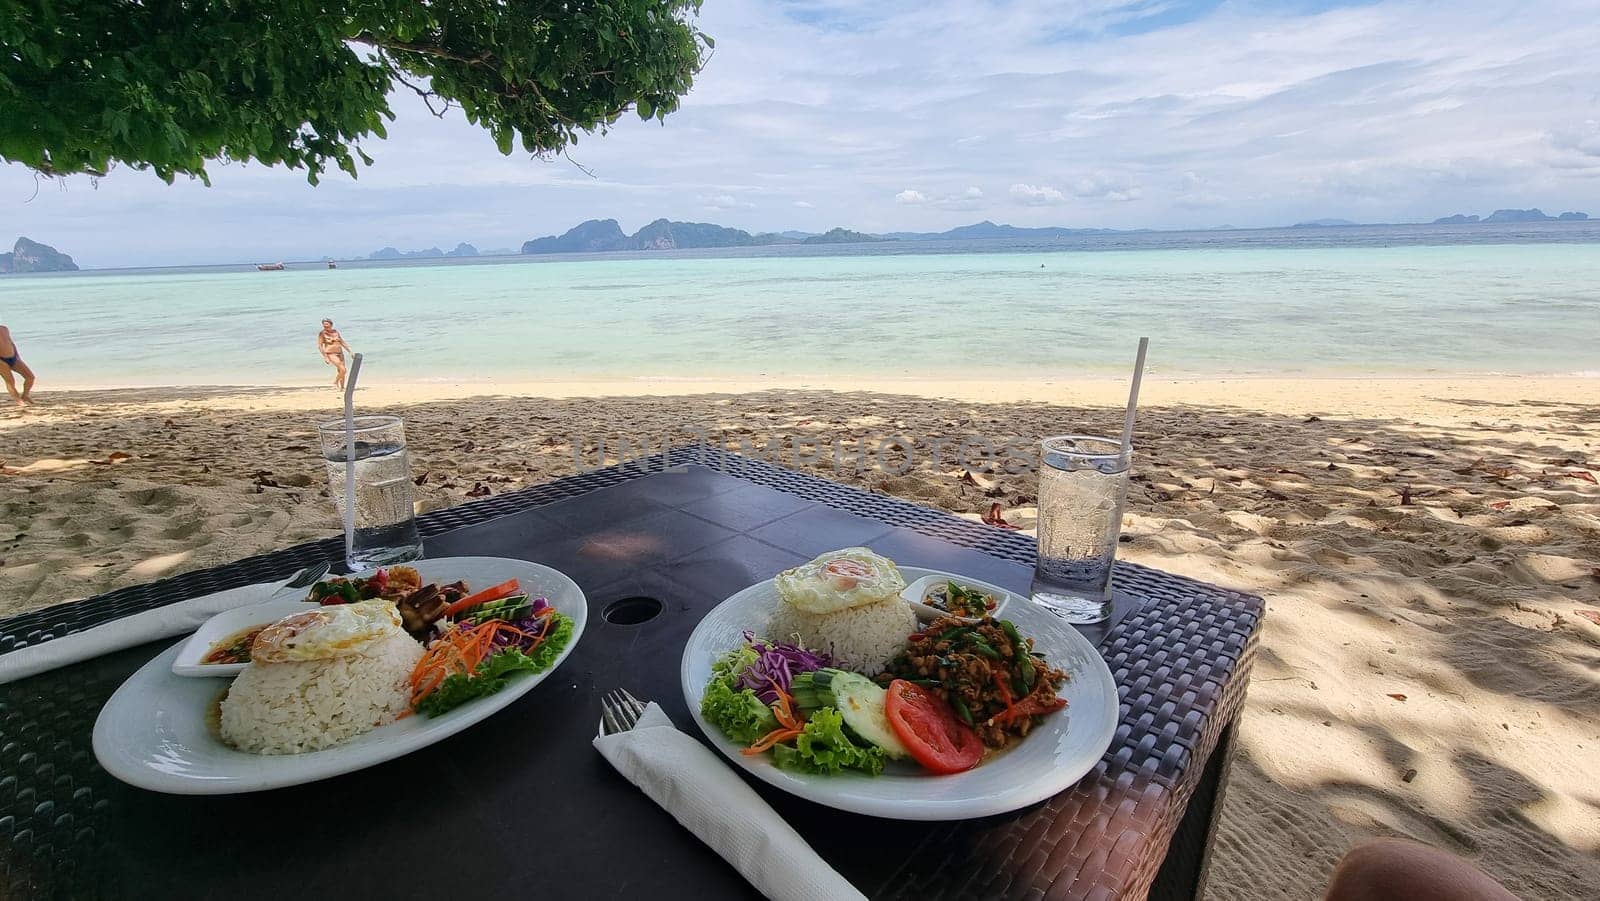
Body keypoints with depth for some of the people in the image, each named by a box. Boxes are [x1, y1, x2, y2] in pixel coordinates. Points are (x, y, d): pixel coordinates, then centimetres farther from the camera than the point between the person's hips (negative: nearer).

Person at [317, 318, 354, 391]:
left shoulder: (335, 331, 7)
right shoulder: (322, 333, -8)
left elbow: (342, 342, 15)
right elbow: (319, 346, -10)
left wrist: (350, 351, 11)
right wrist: (325, 357, -18)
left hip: (340, 353, 6)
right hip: (331, 354, -6)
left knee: (341, 371, 8)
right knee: (342, 370, -18)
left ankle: (342, 388, 20)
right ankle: (335, 382, 5)